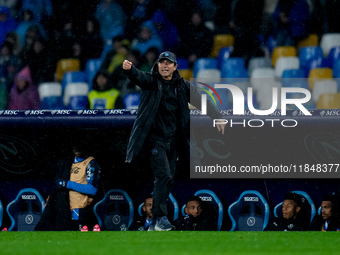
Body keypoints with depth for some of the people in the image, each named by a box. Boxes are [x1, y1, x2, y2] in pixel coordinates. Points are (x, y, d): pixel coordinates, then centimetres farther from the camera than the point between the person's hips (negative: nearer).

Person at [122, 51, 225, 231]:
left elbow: (200, 100, 12)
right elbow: (138, 77, -23)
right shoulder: (151, 81, -3)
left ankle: (155, 223, 13)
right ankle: (161, 217, -14)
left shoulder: (183, 86, 9)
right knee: (164, 176, -18)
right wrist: (129, 69, -45)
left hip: (173, 140, 5)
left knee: (168, 179, 6)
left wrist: (217, 117, 4)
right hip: (154, 139, -5)